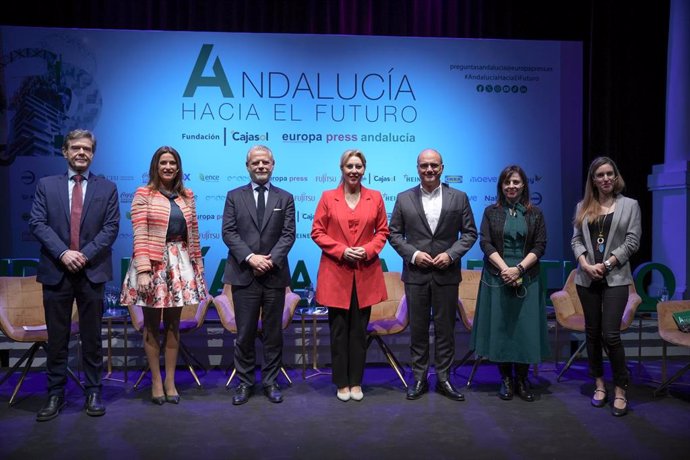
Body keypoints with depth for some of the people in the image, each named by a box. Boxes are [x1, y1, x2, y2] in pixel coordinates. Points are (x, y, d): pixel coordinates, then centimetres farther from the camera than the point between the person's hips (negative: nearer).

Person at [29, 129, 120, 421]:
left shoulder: (107, 188, 7)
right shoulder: (46, 185, 9)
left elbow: (111, 228, -1)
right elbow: (37, 223, -1)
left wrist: (85, 255, -13)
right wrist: (63, 252, -14)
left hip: (92, 272, 0)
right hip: (56, 271, 1)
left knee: (92, 337, 6)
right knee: (57, 338, 6)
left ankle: (93, 393, 16)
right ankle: (55, 395, 16)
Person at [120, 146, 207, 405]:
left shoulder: (187, 196, 9)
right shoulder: (143, 194, -3)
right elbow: (139, 235, -10)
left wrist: (198, 264, 10)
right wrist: (143, 270, -18)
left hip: (179, 263, 4)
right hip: (152, 263, -3)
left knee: (173, 324, 9)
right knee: (152, 324, 7)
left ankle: (170, 380, 18)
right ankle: (156, 381, 17)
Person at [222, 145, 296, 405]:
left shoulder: (285, 198, 9)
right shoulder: (234, 196, 8)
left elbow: (288, 234, -1)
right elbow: (228, 232, -2)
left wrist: (271, 259, -15)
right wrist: (250, 257, -15)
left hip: (275, 275, 1)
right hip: (244, 275, -1)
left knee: (273, 333, 8)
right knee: (245, 333, 5)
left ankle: (270, 382, 19)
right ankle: (245, 383, 17)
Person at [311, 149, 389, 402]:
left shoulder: (375, 197, 6)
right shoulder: (328, 197, 2)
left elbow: (383, 231, 9)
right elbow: (317, 232, 0)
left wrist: (368, 250, -9)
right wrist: (341, 250, -12)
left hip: (365, 274, 1)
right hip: (336, 273, -1)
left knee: (359, 330, 8)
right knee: (338, 331, 4)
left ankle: (356, 382, 19)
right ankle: (341, 383, 16)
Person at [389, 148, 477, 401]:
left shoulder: (459, 197, 3)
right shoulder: (404, 199, 3)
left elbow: (470, 233, 3)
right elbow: (394, 233, 4)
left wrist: (451, 254, -11)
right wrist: (413, 254, -10)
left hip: (446, 274, 0)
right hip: (416, 274, 0)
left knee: (445, 328, 7)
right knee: (418, 328, 8)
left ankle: (443, 378, 19)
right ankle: (419, 378, 19)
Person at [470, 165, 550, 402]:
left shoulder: (535, 213, 6)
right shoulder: (491, 211, 6)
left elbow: (540, 246, 0)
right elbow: (485, 243, -2)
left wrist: (519, 268, -13)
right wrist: (504, 268, -15)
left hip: (526, 279, 0)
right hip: (497, 278, 0)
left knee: (525, 327, 2)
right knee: (500, 327, 3)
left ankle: (522, 379, 14)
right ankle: (506, 379, 14)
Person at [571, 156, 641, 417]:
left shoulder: (630, 205, 4)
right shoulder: (583, 207, 10)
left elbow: (632, 241, -3)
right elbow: (576, 239, 6)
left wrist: (606, 264, -11)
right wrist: (586, 264, -10)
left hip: (615, 278, -3)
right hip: (586, 278, 3)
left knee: (610, 334, -11)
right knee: (592, 332, 9)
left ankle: (620, 389, 2)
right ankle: (599, 383, 22)